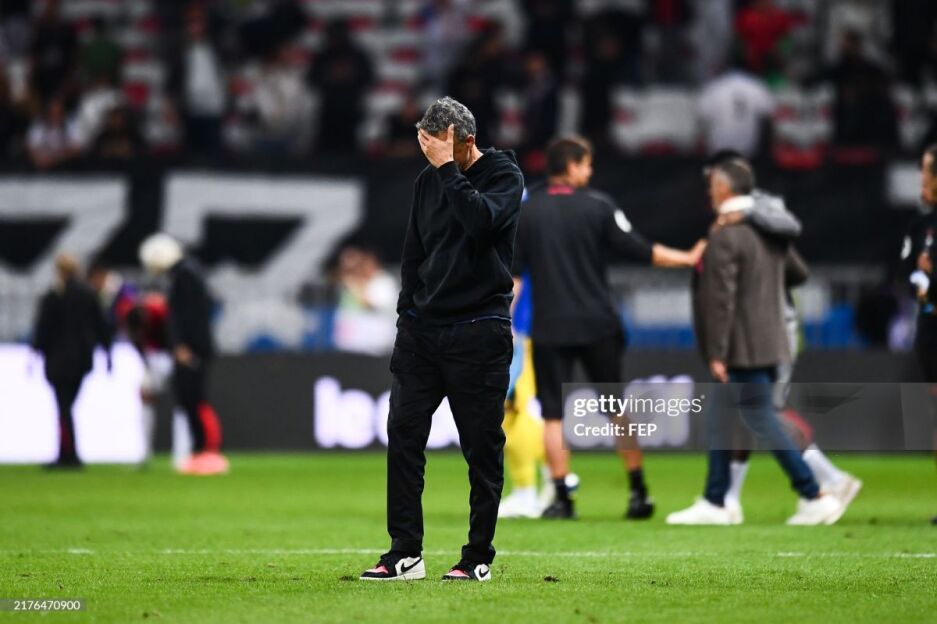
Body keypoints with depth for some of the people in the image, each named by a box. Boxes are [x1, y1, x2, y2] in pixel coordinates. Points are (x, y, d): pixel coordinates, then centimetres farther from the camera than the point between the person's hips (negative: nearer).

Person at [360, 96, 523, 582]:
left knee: (482, 447, 0)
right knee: (403, 435, -2)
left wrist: (448, 166, -21)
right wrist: (407, 313, 12)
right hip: (422, 328, 5)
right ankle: (405, 554, 1)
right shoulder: (429, 180, 11)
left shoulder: (504, 174, -5)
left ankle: (479, 557, 8)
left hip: (478, 334, -5)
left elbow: (481, 220, -25)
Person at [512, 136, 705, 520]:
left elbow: (512, 275, 1)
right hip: (597, 326, 0)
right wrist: (689, 258, 7)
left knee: (553, 415, 4)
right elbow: (640, 251, -4)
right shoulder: (597, 207, -3)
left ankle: (562, 499, -1)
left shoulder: (525, 213, 2)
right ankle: (639, 493, 12)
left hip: (549, 330, 0)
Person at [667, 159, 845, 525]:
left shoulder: (724, 236, -17)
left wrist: (716, 353, -18)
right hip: (769, 342, 9)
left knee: (763, 424, -5)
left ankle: (815, 498, -4)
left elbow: (720, 299, -20)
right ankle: (714, 503, 19)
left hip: (743, 350, -9)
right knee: (719, 420, 16)